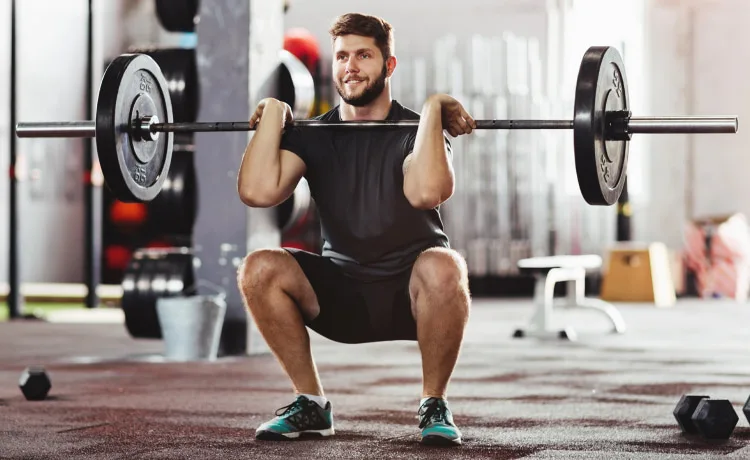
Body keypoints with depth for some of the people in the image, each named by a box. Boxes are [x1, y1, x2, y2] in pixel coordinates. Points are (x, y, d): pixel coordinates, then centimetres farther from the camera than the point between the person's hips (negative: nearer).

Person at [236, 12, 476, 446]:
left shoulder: (416, 130, -9)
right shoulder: (313, 134, 0)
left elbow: (425, 191, -35)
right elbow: (257, 191, -20)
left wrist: (433, 109, -26)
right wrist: (274, 113, -12)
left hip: (411, 294, -3)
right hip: (342, 292, 3)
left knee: (442, 267, -38)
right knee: (259, 269, -23)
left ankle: (435, 405, -14)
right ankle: (312, 404, -6)